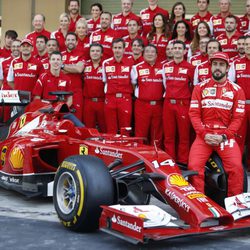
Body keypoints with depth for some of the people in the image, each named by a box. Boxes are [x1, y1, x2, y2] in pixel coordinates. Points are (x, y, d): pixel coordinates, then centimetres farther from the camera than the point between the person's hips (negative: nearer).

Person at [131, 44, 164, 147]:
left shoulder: (162, 68, 8)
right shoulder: (137, 68, 4)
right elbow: (133, 84, 16)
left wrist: (162, 96, 10)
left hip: (158, 105, 2)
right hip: (142, 105, -2)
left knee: (157, 136, 6)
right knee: (140, 135, -1)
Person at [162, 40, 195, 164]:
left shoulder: (190, 68, 0)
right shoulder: (165, 66, 11)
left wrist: (184, 95, 9)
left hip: (183, 104, -3)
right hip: (168, 103, 4)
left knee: (184, 136, 0)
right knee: (168, 136, 6)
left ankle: (183, 163, 6)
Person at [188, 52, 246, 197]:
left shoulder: (237, 90, 7)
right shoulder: (200, 88, 11)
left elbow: (238, 117, 2)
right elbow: (194, 113, 4)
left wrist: (224, 136, -12)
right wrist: (204, 134, -11)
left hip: (226, 136, -1)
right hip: (204, 135, 1)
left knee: (236, 167, -23)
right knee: (194, 166, -21)